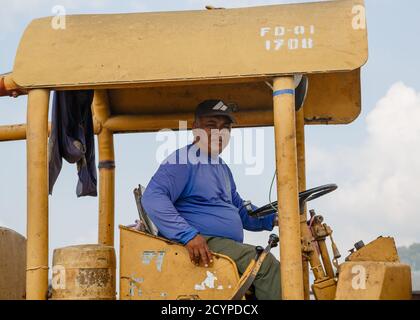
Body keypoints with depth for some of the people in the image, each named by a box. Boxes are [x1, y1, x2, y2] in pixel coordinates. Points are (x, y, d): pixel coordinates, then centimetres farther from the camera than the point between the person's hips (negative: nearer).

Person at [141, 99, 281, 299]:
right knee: (265, 265, -25)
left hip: (228, 246, 10)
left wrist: (273, 219, 10)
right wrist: (188, 235, -31)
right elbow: (153, 198, -20)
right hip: (199, 245, -10)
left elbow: (241, 211, 31)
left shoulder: (223, 169, 25)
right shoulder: (184, 160, -6)